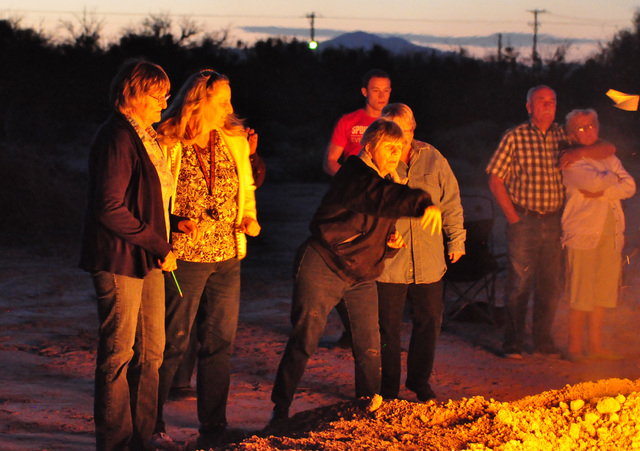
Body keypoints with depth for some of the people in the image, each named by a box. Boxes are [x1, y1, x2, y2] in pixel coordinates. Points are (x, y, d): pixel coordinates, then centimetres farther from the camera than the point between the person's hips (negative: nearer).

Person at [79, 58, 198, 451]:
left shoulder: (144, 136, 15)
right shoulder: (117, 138, -16)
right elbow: (110, 209, -21)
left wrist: (174, 221, 7)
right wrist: (159, 245, -18)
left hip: (148, 260, 10)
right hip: (120, 260, -10)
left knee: (151, 351, 12)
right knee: (119, 353, -1)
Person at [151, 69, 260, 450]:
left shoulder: (234, 143, 8)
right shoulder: (168, 147, -8)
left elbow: (246, 189, 20)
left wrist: (250, 218, 2)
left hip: (227, 258, 5)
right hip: (184, 258, -5)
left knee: (220, 344, 8)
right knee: (173, 343, -1)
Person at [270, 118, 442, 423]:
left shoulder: (386, 181, 13)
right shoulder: (355, 175, -16)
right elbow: (383, 196, -38)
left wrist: (391, 243, -2)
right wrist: (424, 204, -54)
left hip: (362, 276, 8)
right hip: (323, 268, -8)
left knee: (370, 347, 5)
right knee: (304, 339, -7)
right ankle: (280, 409, 3)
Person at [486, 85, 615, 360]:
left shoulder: (563, 137, 8)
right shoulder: (515, 137, 0)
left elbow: (608, 149, 4)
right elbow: (495, 179, 0)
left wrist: (580, 151, -15)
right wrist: (512, 215, -6)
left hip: (554, 222, 3)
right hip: (524, 221, -3)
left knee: (550, 285, 8)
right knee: (519, 284, -3)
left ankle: (544, 341, 19)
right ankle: (513, 344, 5)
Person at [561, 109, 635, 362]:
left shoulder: (608, 157, 18)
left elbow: (630, 187, 5)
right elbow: (593, 182, -18)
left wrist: (602, 192, -8)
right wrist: (613, 178, 1)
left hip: (611, 233, 6)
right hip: (583, 233, -6)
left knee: (602, 293, 7)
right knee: (581, 295, -7)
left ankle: (595, 345, 14)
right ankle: (574, 348, -1)